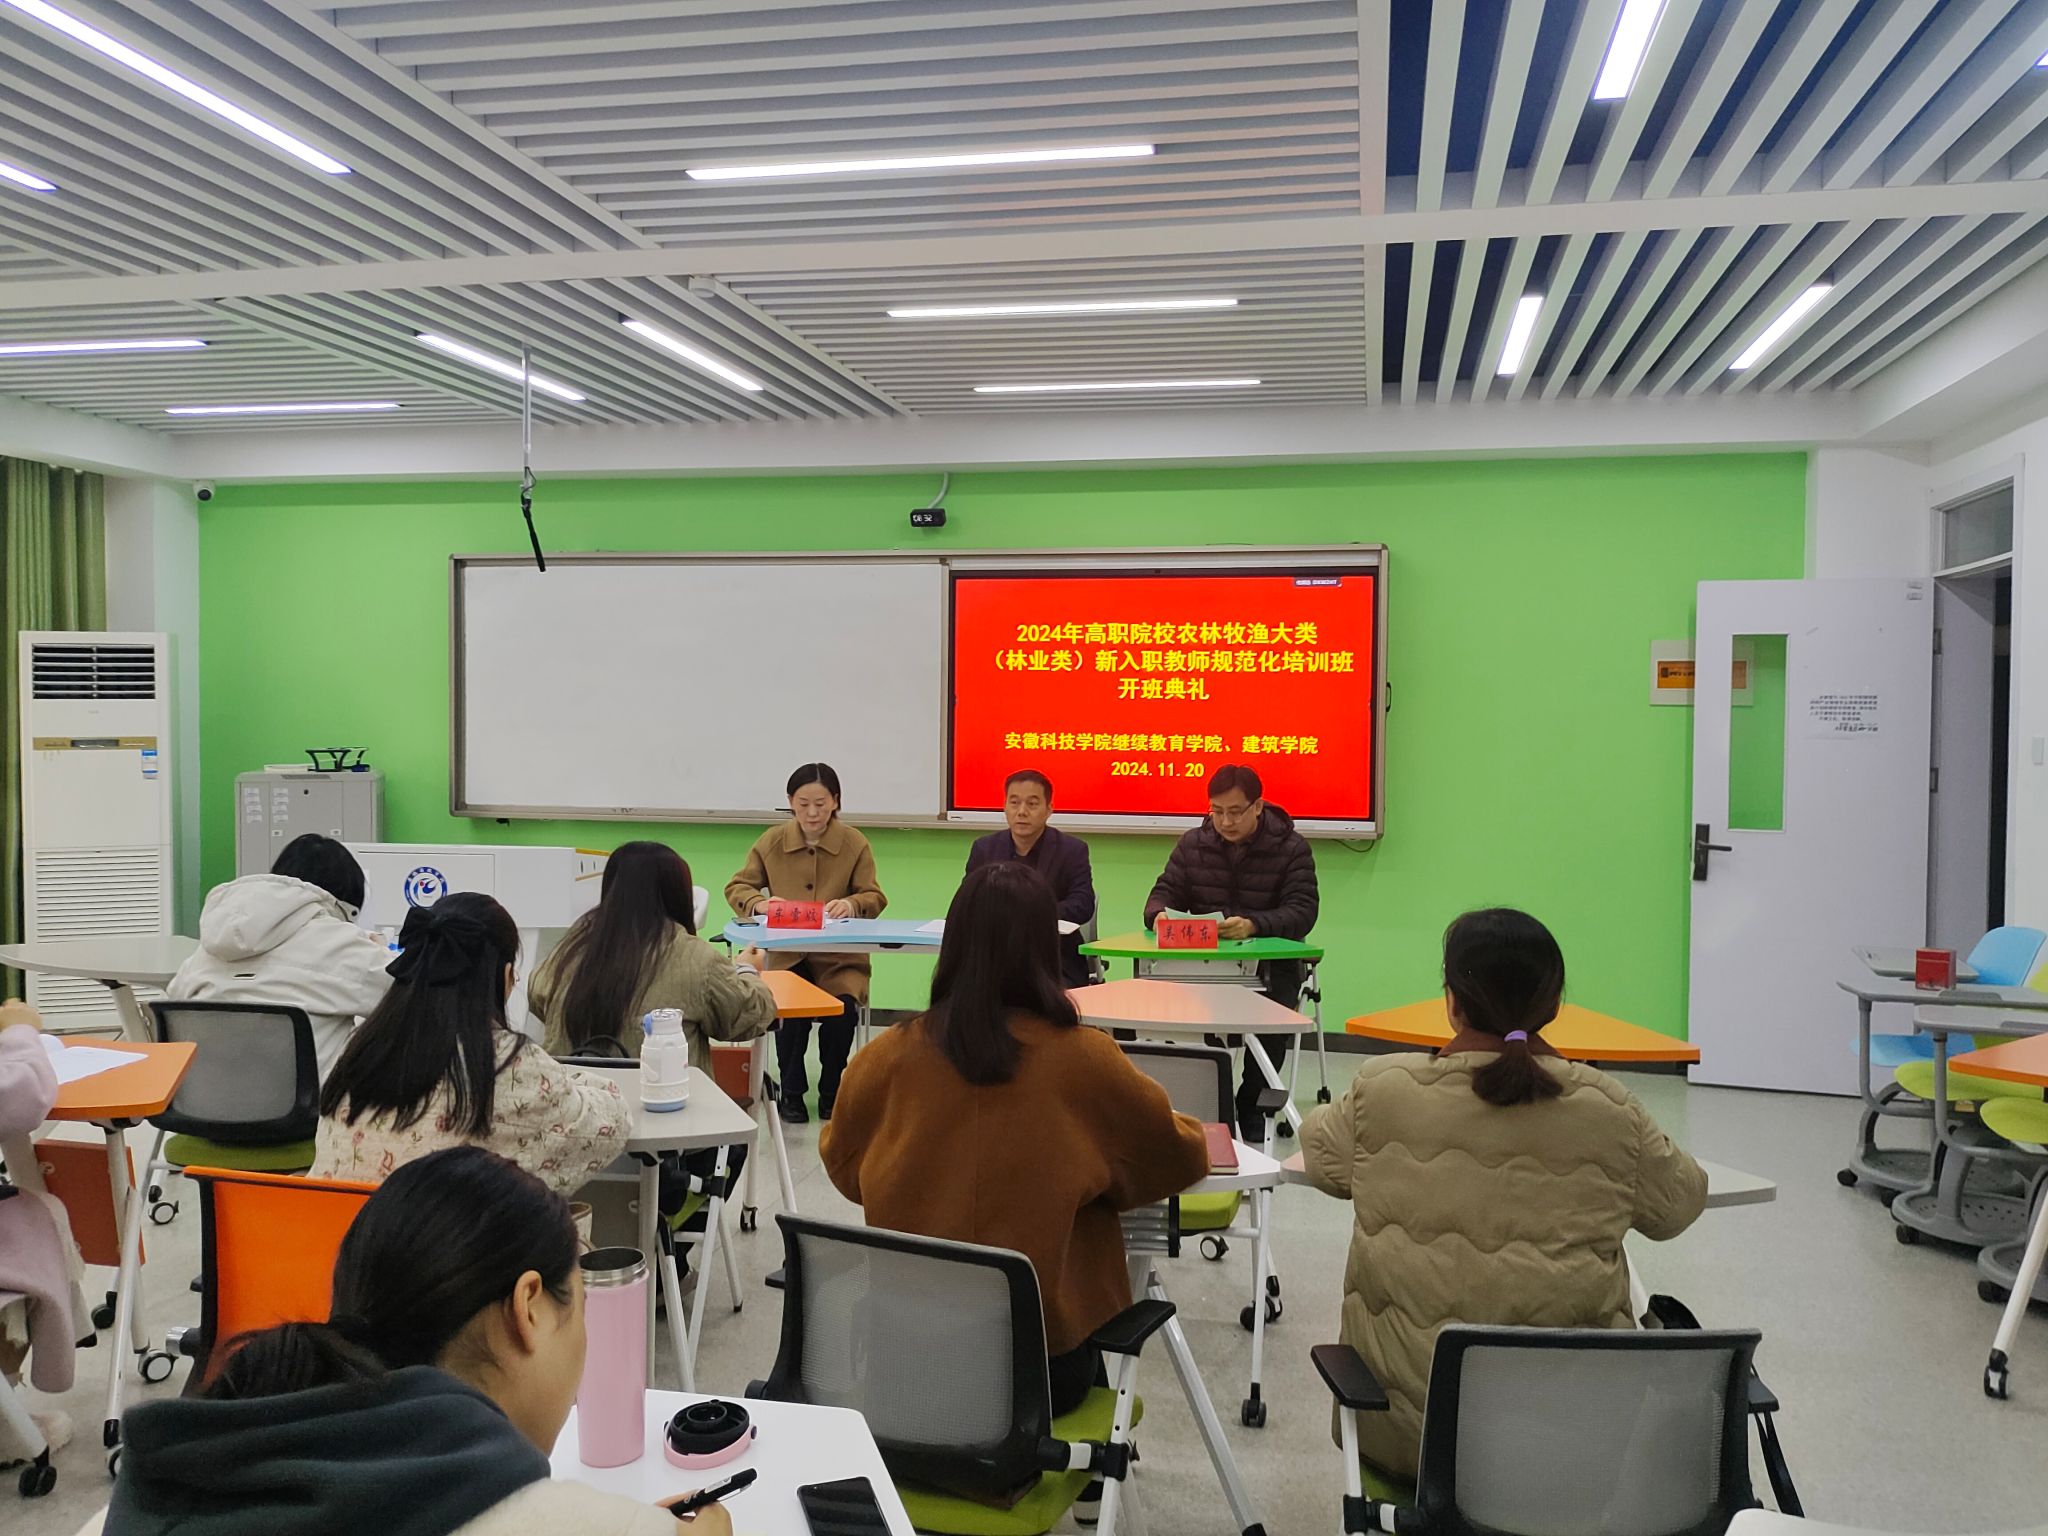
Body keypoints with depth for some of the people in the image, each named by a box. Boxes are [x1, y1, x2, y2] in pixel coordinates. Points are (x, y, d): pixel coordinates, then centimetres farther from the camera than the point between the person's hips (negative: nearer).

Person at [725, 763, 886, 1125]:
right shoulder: (771, 841, 5)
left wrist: (852, 904, -22)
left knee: (842, 1008, -28)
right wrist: (761, 903, -16)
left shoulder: (855, 843, 1)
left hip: (841, 956, 0)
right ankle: (791, 1090, -4)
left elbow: (875, 898, 2)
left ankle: (831, 1090, 0)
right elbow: (736, 888, 7)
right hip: (786, 954, 0)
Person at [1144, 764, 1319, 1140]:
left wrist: (1254, 925, -33)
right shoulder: (1193, 843, 9)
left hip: (1270, 958, -2)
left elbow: (1302, 911, -12)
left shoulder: (1291, 847, -2)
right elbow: (1164, 893, 7)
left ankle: (1250, 1106, -6)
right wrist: (1160, 915, -20)